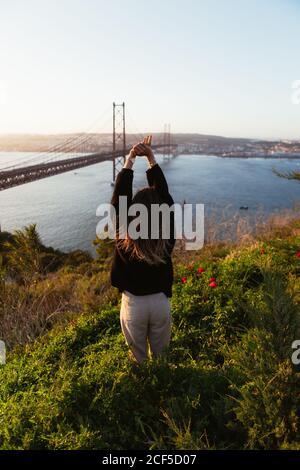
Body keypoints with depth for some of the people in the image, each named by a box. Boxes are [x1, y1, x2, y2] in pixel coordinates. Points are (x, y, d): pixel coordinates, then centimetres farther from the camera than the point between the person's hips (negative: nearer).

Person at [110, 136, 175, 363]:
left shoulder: (124, 236, -22)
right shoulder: (167, 234, -18)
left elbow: (120, 195, -14)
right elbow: (164, 193, -10)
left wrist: (130, 159, -12)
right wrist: (151, 157, -6)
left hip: (133, 303, -1)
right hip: (160, 302, 1)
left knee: (139, 357, 21)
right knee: (160, 355, 23)